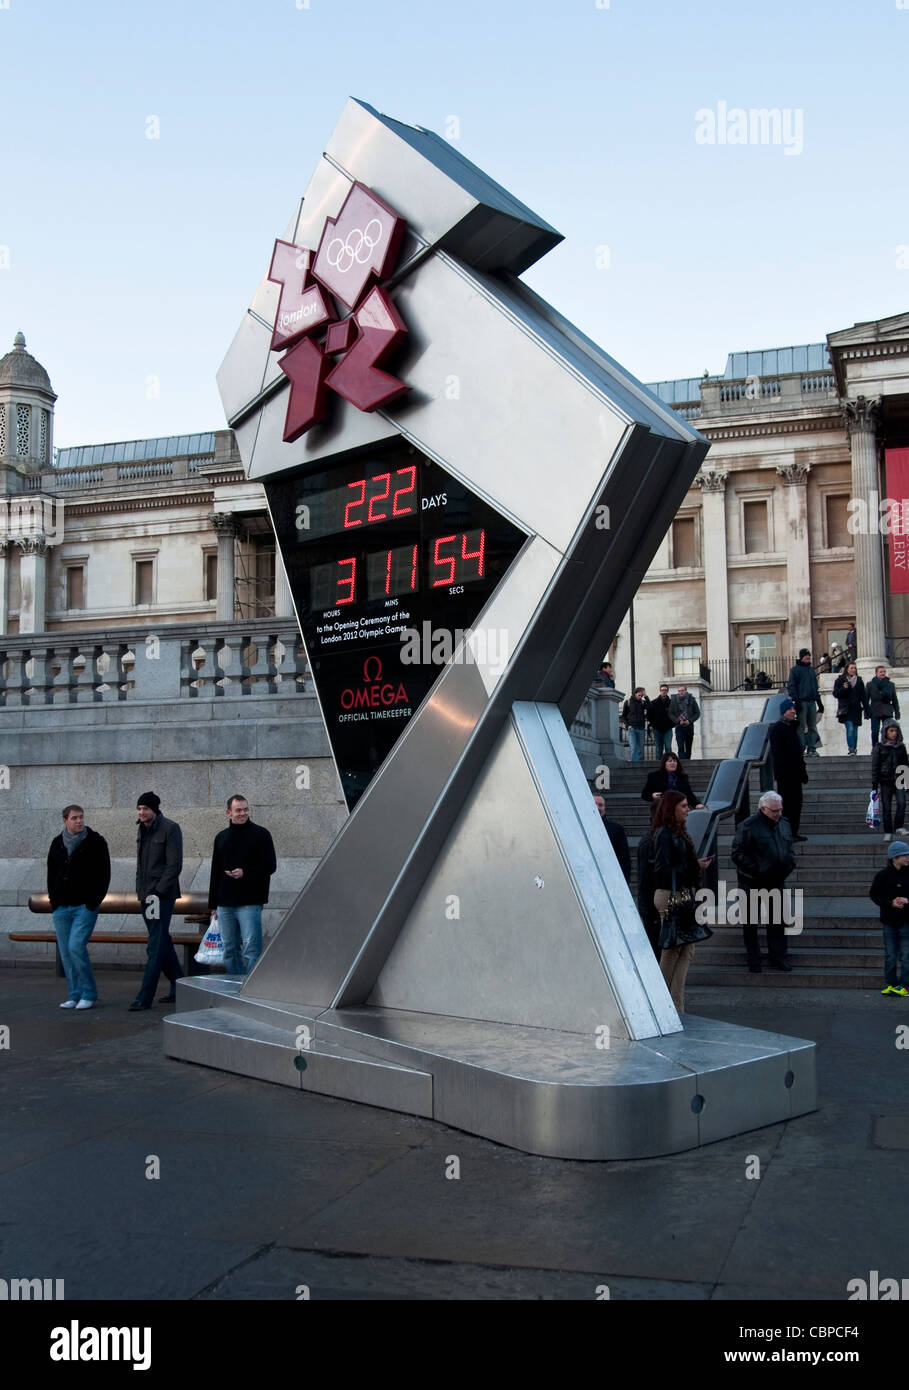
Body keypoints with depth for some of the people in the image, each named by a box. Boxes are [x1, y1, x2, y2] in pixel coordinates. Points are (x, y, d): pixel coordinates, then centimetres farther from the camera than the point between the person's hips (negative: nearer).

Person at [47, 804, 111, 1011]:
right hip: (61, 908, 5)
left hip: (85, 906, -5)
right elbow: (51, 874, 18)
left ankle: (88, 993, -3)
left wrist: (94, 902, -10)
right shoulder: (57, 844, 10)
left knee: (76, 947, -15)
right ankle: (75, 995, 14)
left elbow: (104, 874, -3)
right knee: (66, 952, 5)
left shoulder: (96, 842, -3)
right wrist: (53, 900, 7)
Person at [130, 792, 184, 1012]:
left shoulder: (170, 829, -10)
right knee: (163, 944, 13)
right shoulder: (142, 830, 14)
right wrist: (140, 890, 12)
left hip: (162, 894, -8)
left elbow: (174, 865, -14)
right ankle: (178, 988, 23)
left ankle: (144, 997, -9)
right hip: (146, 895, 8)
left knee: (156, 947, -8)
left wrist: (158, 891, -17)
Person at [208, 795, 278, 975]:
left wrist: (245, 872, -18)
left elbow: (270, 866, -5)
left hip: (250, 903, -5)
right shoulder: (221, 838, 15)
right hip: (225, 904, 6)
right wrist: (213, 904, 17)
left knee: (251, 949, -9)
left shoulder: (260, 834, 0)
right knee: (229, 950, 9)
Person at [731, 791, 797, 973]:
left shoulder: (784, 824, 5)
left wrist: (790, 864, -1)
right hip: (752, 883, -5)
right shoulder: (748, 826, -15)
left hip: (776, 881, 5)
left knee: (777, 920, 10)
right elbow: (737, 854, -15)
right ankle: (753, 960, 17)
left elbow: (790, 848, 17)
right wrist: (756, 870, -19)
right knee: (751, 923, 6)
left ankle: (777, 957, 22)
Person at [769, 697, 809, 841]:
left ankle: (793, 832, 19)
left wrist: (802, 770, 19)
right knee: (787, 803, -6)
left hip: (795, 774, 9)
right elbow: (777, 753, -18)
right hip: (785, 775, -9)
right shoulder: (777, 729, -12)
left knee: (796, 803, 12)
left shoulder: (791, 727, 17)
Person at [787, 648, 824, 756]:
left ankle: (812, 749, 5)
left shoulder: (812, 670, 20)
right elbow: (791, 686, -5)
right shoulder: (795, 669, 1)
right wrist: (796, 700, -15)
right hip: (801, 702, -6)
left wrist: (819, 702, 19)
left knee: (812, 727, 3)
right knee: (801, 727, -8)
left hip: (812, 702, 6)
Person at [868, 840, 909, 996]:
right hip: (889, 920, 0)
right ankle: (890, 983, 16)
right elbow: (873, 894, 2)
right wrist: (890, 903, -10)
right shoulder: (883, 875, -3)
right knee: (890, 955, 6)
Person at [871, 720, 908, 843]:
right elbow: (875, 767, 1)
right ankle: (888, 832, 7)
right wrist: (874, 785, -4)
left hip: (899, 780, 2)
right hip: (885, 782, -2)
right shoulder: (879, 747, 2)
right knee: (886, 807, 0)